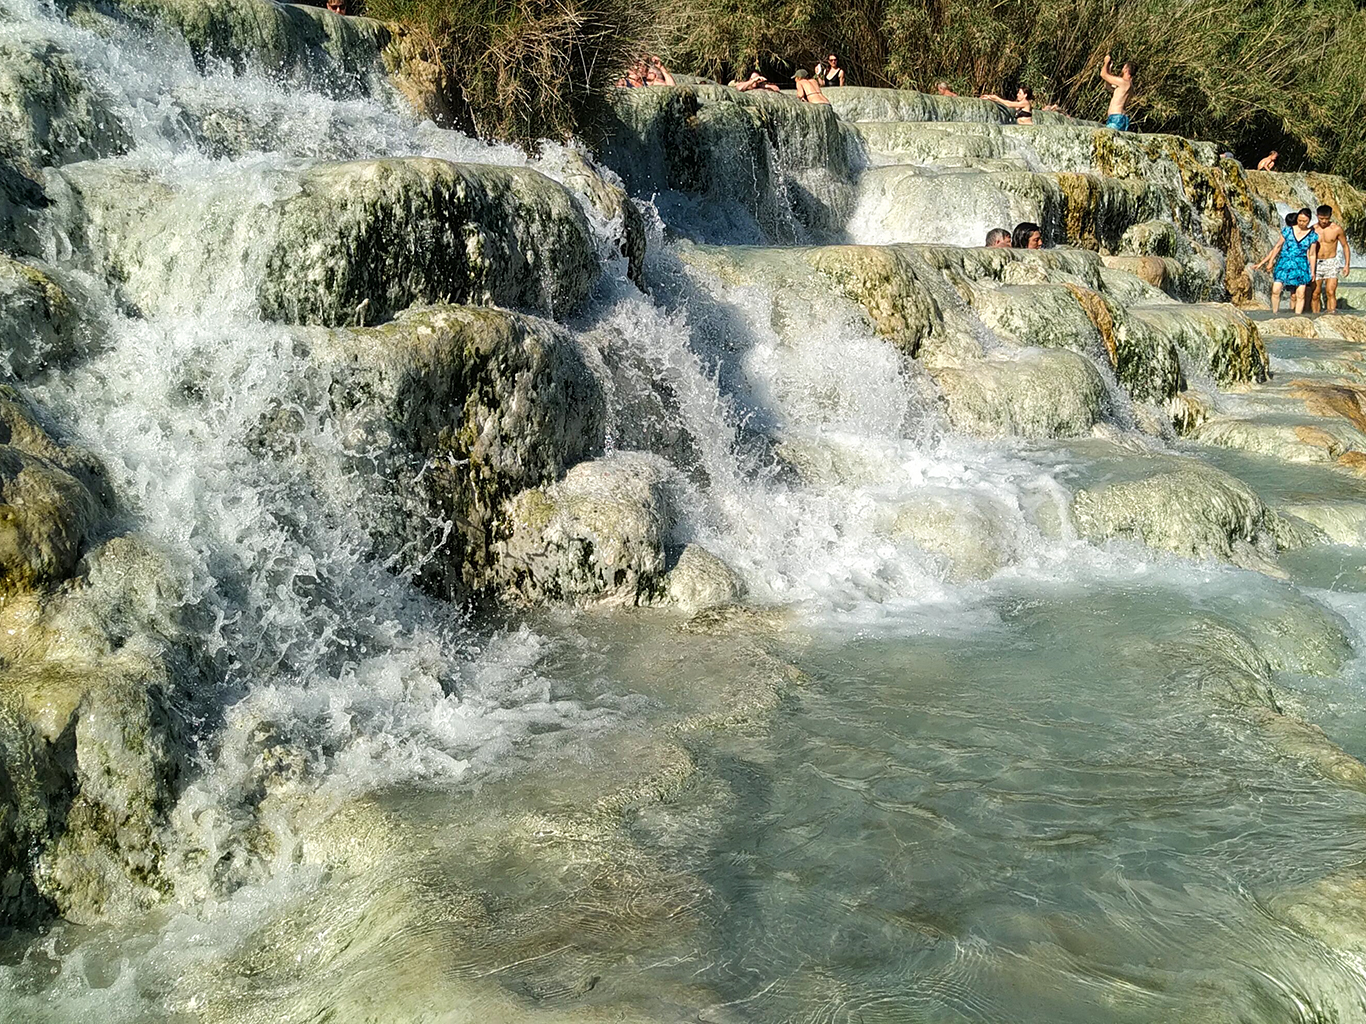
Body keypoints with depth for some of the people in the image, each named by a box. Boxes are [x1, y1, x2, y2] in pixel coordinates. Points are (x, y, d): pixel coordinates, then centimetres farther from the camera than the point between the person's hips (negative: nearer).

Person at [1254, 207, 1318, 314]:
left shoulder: (1312, 235, 3)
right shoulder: (1288, 230, 4)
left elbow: (1312, 255, 7)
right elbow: (1278, 246, 12)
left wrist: (1312, 272, 6)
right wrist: (1270, 262, 13)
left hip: (1301, 266, 0)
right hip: (1284, 263, 0)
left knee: (1300, 295, -5)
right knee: (1276, 290, -12)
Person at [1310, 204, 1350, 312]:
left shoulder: (1337, 229, -2)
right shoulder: (1312, 230, 2)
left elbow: (1345, 246, 7)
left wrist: (1347, 265, 0)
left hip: (1331, 263, -2)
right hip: (1316, 263, 2)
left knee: (1331, 293, -12)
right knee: (1314, 294, -2)